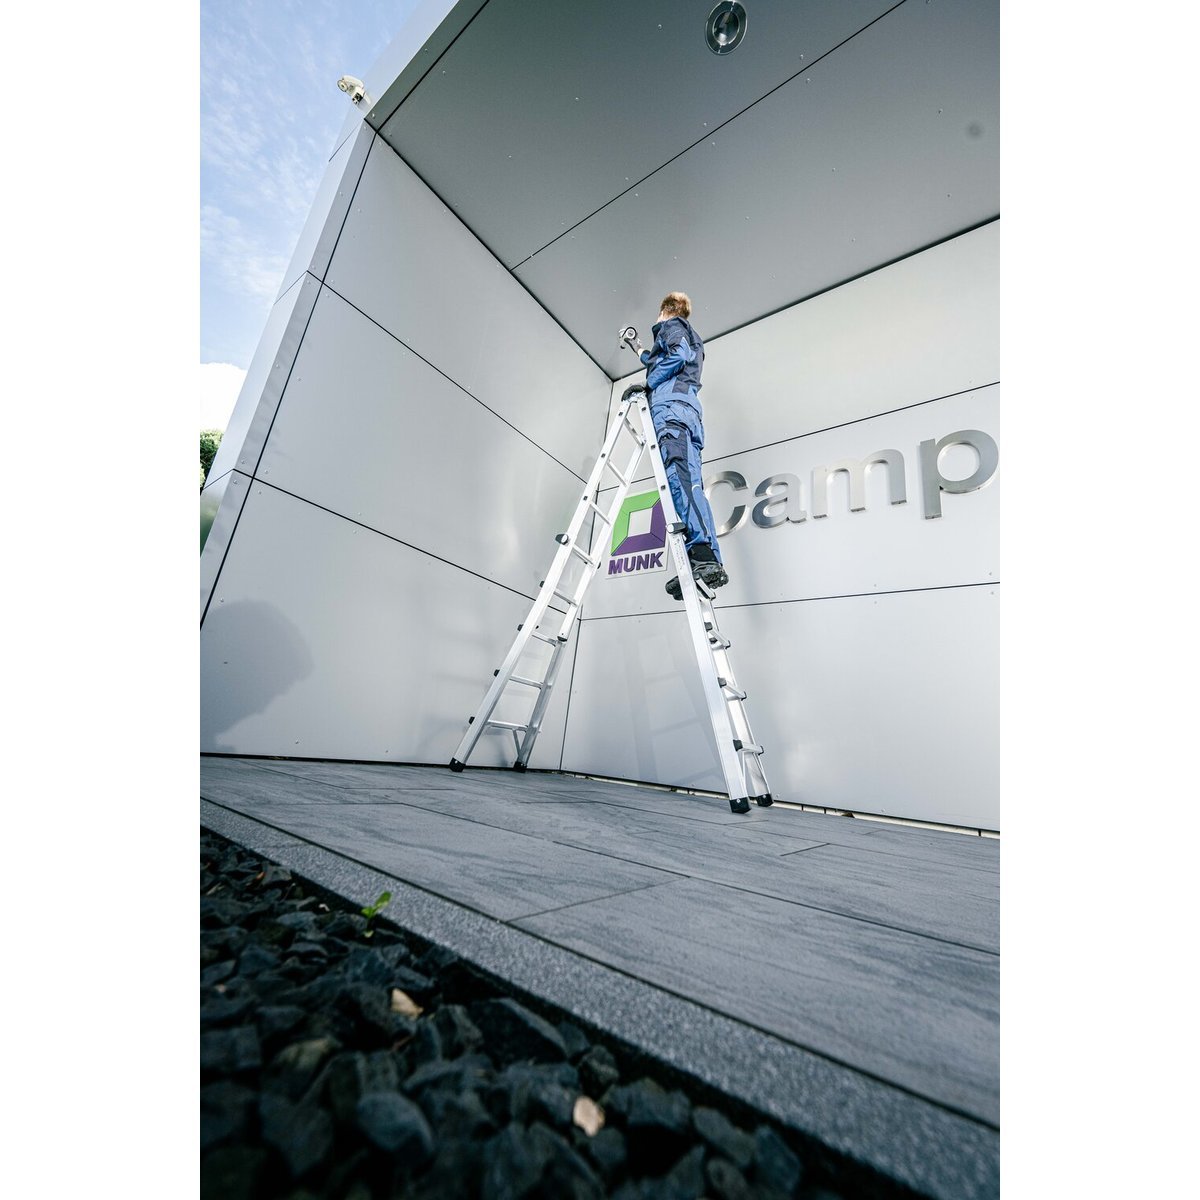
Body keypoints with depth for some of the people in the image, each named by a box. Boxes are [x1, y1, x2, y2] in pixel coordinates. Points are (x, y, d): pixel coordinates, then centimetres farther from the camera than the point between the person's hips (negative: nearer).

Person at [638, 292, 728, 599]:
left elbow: (677, 355, -7)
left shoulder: (670, 325, 15)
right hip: (690, 411, 8)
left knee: (680, 478, -26)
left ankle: (706, 557, -42)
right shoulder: (693, 339, 40)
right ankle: (706, 563, -19)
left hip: (671, 405, -8)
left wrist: (647, 385, 0)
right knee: (688, 482, -7)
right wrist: (643, 355, 73)